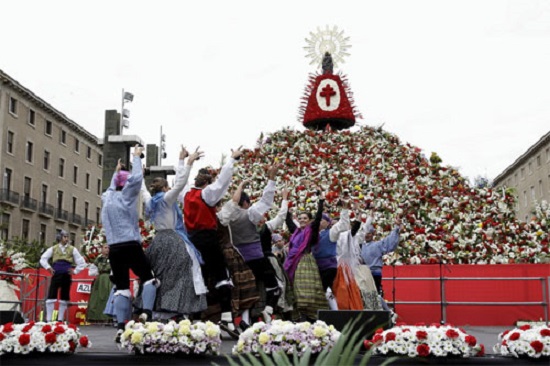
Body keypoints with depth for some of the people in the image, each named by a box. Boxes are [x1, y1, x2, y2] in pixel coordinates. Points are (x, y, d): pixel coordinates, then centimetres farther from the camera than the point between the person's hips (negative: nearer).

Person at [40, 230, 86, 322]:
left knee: (64, 297, 5)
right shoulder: (53, 249, 10)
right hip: (56, 274, -1)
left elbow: (82, 262, 11)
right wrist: (48, 267, 2)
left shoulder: (72, 249, 9)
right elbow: (43, 259, 13)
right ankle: (48, 319, -2)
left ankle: (60, 319, 14)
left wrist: (75, 271, 4)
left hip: (67, 275, 1)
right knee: (51, 296, -7)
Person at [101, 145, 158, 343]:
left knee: (121, 288, 5)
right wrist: (136, 157, 6)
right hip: (131, 246, -5)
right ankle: (146, 312, -16)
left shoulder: (107, 198, 14)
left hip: (114, 249, 5)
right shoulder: (125, 197, -2)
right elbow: (137, 177, -7)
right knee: (148, 279, 6)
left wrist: (116, 173, 46)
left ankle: (120, 327, -4)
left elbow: (111, 188, 37)